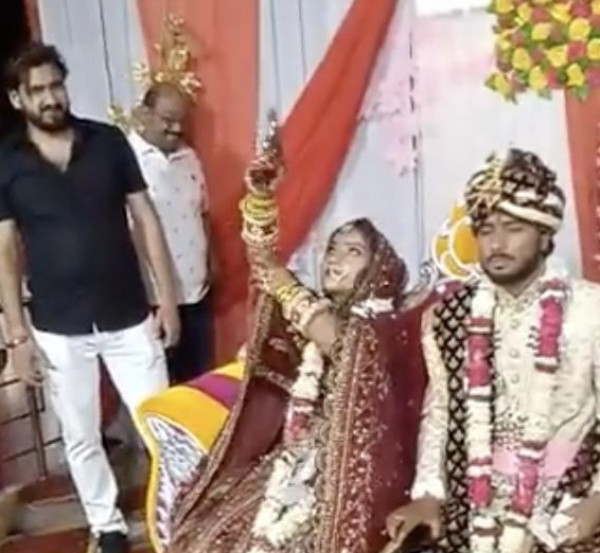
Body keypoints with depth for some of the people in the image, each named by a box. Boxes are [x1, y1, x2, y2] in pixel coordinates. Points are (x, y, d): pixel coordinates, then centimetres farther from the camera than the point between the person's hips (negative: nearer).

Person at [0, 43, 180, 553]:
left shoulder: (109, 142, -2)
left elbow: (146, 220, 1)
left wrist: (168, 297, -2)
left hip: (128, 317, 0)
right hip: (59, 329, 0)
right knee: (82, 439, 13)